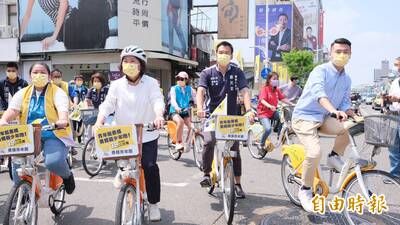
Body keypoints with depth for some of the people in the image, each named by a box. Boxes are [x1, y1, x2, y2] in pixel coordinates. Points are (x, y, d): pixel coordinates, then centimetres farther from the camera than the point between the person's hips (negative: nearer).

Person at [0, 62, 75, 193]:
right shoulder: (22, 93, 10)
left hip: (53, 135, -4)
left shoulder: (57, 92, -1)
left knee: (54, 162, -29)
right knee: (18, 162, -17)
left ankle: (67, 175, 7)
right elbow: (12, 109, -3)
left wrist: (62, 121, -42)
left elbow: (62, 109, -19)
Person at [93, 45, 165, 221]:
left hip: (147, 134, -1)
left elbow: (157, 100, -19)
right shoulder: (117, 85, 0)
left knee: (150, 166, -9)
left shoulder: (150, 83, -4)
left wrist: (159, 115, -41)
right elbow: (107, 104, -8)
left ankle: (153, 203, 11)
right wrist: (100, 121, -28)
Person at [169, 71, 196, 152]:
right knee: (180, 121, -34)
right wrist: (176, 107, -40)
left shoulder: (189, 89, 6)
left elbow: (195, 98, -4)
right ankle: (178, 143, -20)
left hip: (185, 112, 3)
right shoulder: (174, 88, -2)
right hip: (175, 111, -3)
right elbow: (173, 99, -18)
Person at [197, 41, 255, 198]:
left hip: (231, 116, 2)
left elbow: (244, 91, -11)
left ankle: (237, 184, 19)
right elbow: (201, 91, -15)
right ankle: (206, 174, -5)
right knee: (209, 141, -27)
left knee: (235, 149, 4)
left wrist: (249, 110, -30)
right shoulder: (207, 73, 0)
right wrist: (200, 108, -36)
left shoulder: (237, 73, 2)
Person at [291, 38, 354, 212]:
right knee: (315, 152, -25)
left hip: (324, 118, 6)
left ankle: (334, 157, 5)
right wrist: (334, 111, -49)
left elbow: (345, 103, 10)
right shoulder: (320, 71, -14)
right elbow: (319, 93, -33)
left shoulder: (347, 79, 8)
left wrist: (355, 118, -10)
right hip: (305, 116, -6)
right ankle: (305, 190, -3)